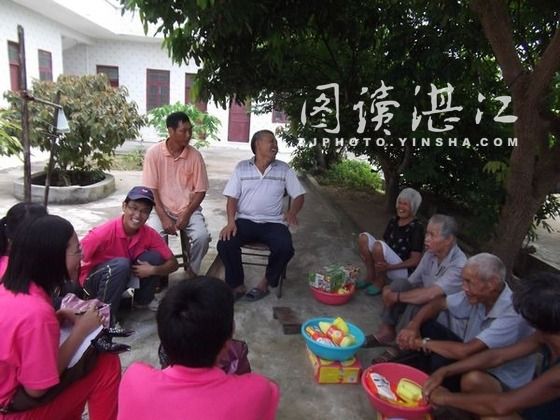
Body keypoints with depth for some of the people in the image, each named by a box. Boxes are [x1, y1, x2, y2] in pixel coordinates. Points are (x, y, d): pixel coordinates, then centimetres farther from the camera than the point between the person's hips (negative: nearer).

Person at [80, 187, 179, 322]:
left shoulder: (149, 234, -16)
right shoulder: (105, 232, -29)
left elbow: (173, 263, -12)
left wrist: (153, 270, -30)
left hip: (123, 276, 5)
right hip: (93, 279, -4)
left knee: (154, 257, -17)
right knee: (121, 264, -35)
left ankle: (143, 299, 7)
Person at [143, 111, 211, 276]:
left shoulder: (195, 155, -4)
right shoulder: (154, 153, -7)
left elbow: (200, 191, -1)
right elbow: (151, 189, -7)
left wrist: (186, 214, -13)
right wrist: (163, 217, -16)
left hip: (189, 209, 1)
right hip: (162, 208, -1)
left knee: (202, 237, -24)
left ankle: (191, 272, 3)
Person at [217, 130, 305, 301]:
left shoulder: (284, 169, 9)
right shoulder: (242, 167, 8)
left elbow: (298, 195, 8)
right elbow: (232, 198, 5)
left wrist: (292, 212, -15)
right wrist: (231, 221, -13)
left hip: (273, 223, 0)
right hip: (245, 220, 0)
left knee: (285, 248, -29)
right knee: (225, 244, -27)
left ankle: (265, 283, -1)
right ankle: (237, 286, -4)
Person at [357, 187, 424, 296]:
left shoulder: (416, 227, -15)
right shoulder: (393, 221, 4)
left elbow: (415, 260, -17)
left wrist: (389, 267, -29)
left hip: (405, 271, -7)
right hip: (386, 265, 7)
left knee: (378, 245, -31)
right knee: (364, 237, -10)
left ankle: (380, 282, -8)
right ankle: (370, 276, -2)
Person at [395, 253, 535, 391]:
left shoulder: (512, 315, -33)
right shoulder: (479, 295, -10)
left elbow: (465, 352, -38)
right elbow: (438, 303, 1)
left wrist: (424, 343, -24)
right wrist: (413, 325, -17)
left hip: (503, 381, -7)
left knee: (440, 360, -35)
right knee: (426, 326, -8)